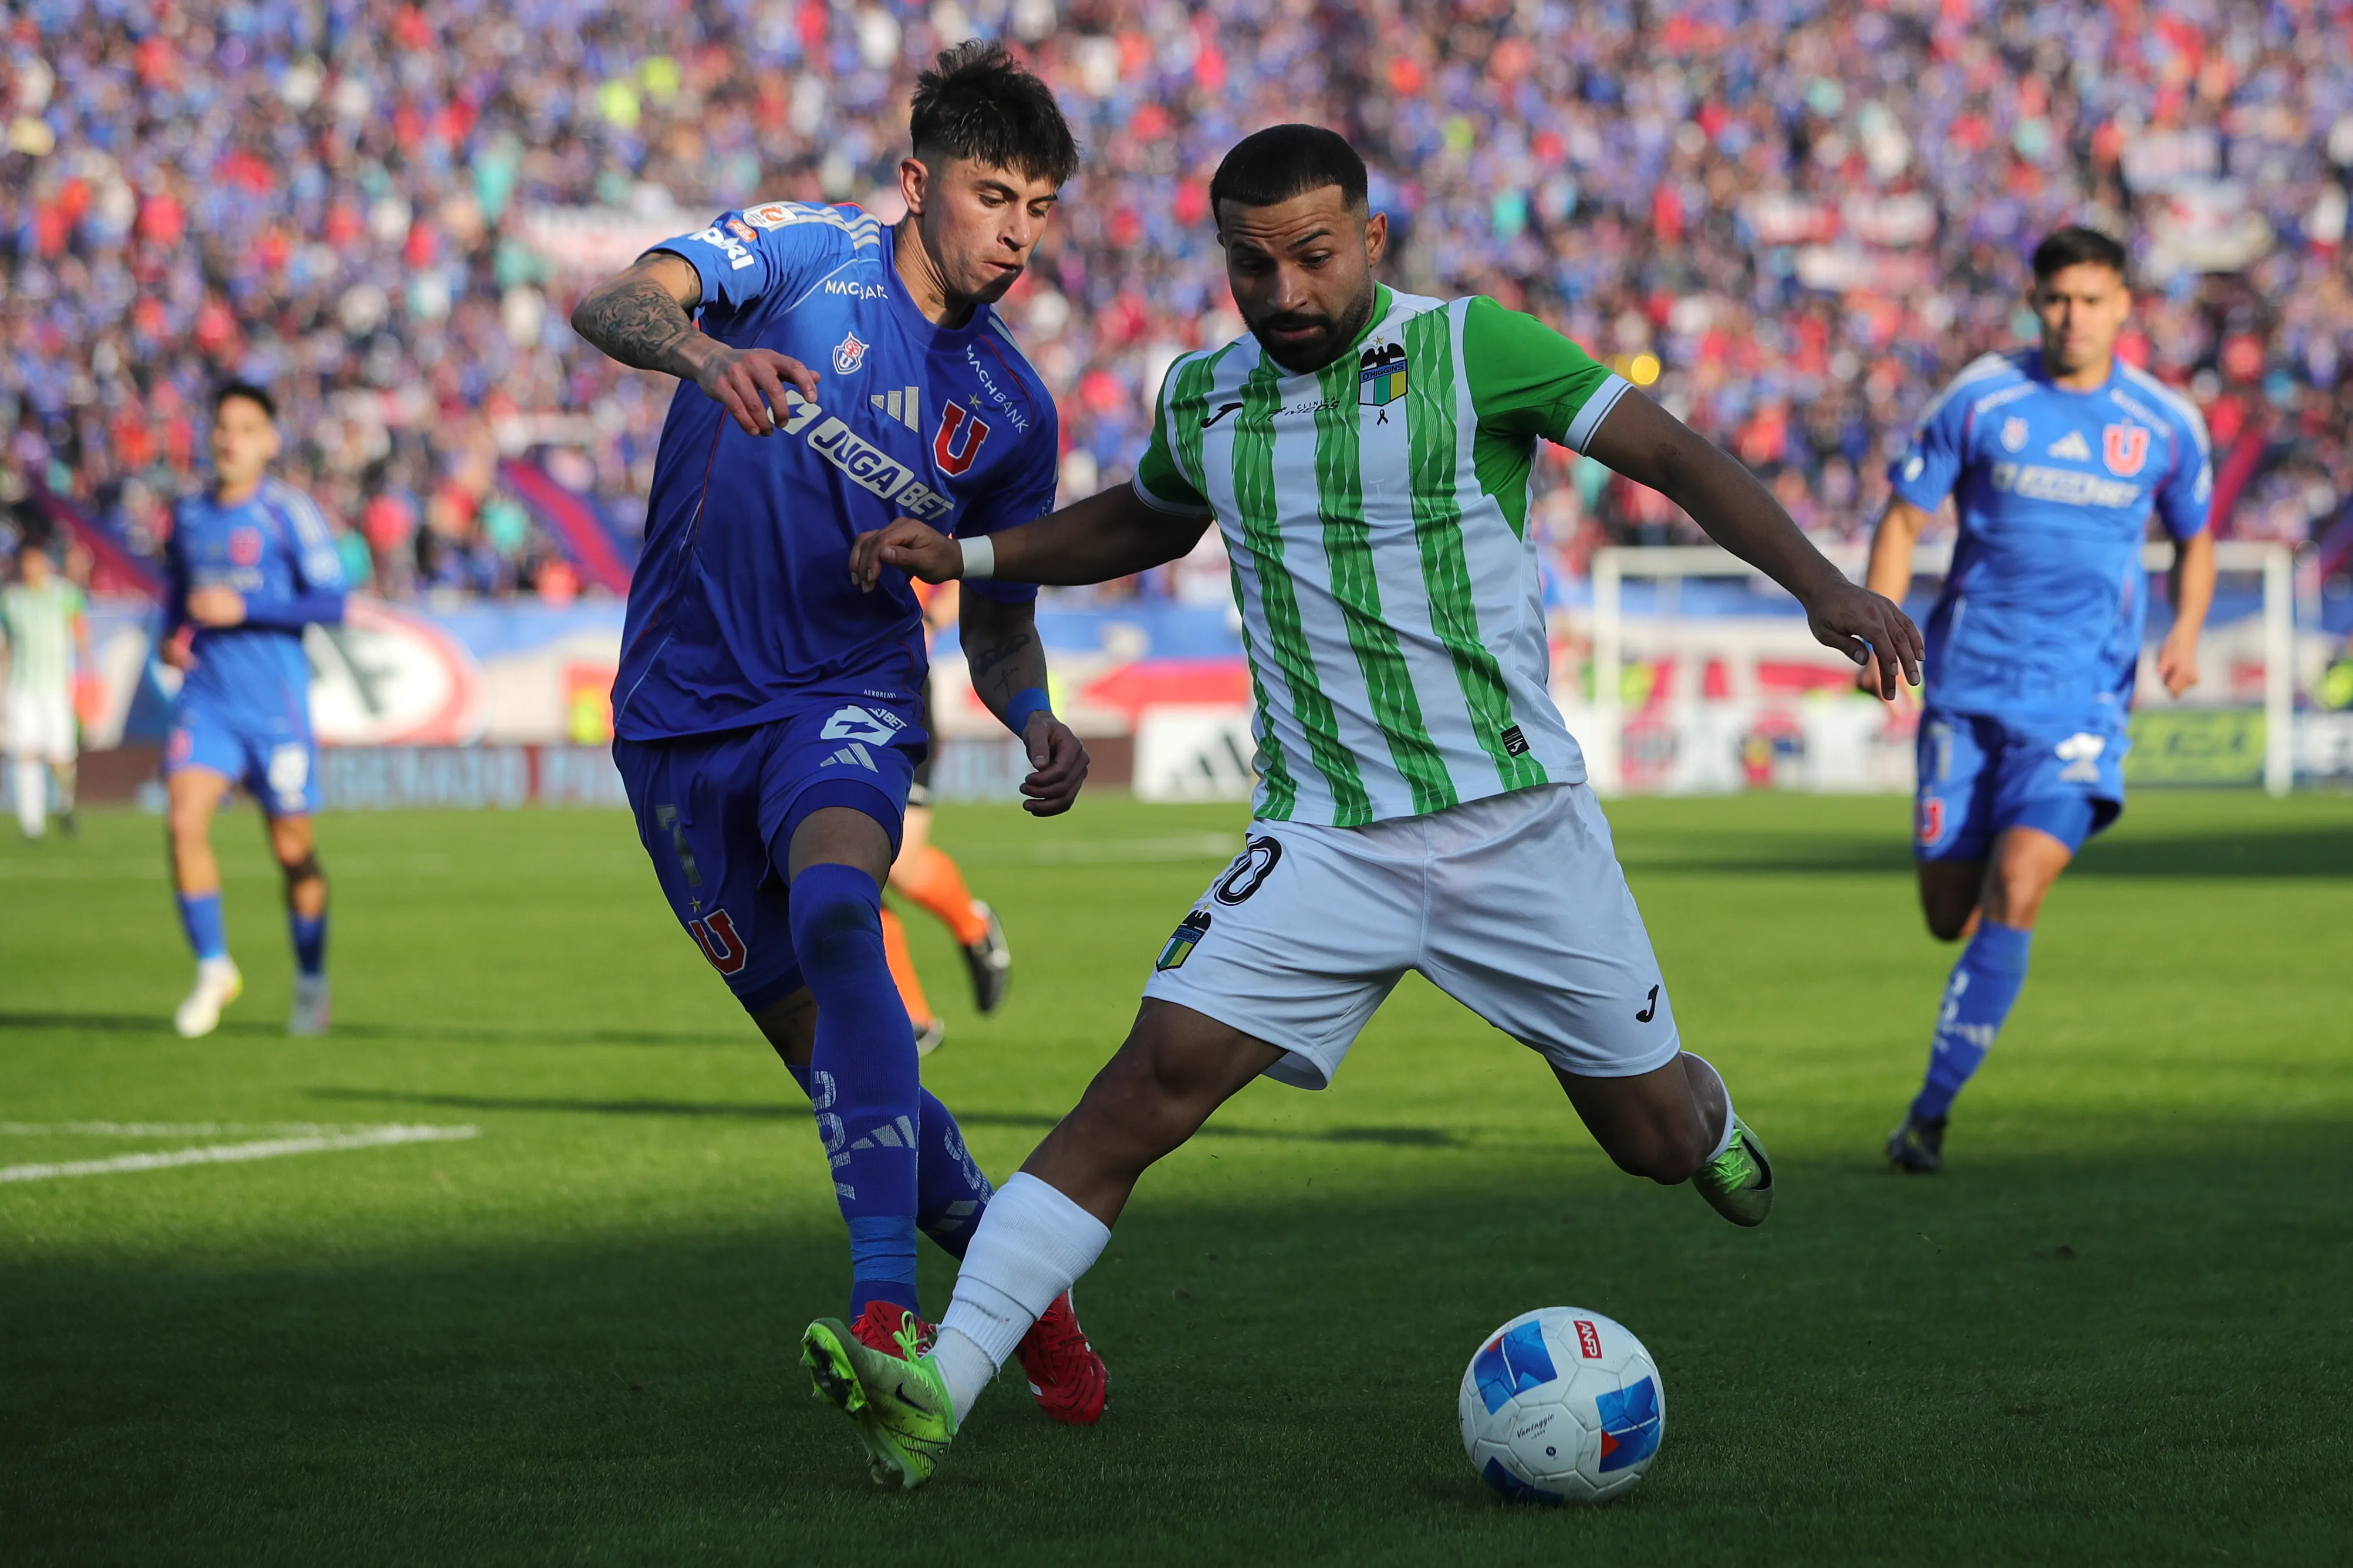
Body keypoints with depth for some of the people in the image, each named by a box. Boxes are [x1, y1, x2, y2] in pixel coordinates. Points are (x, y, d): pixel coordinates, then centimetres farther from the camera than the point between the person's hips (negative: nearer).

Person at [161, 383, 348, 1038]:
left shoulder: (289, 513, -6)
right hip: (204, 697, 4)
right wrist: (171, 638, 5)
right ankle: (213, 968, -1)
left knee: (294, 850, 4)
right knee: (184, 820, -16)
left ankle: (311, 983, 23)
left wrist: (243, 609, -17)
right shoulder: (189, 516, 10)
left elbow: (331, 602, -11)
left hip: (276, 705, -4)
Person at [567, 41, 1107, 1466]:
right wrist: (706, 349, -46)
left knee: (835, 906, -32)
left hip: (850, 697, 0)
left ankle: (889, 1303, -40)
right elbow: (614, 304, -23)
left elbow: (1000, 617, 15)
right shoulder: (803, 254, -5)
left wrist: (1038, 721, -7)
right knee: (820, 1039, 3)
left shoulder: (1010, 408, 5)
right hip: (684, 708, 0)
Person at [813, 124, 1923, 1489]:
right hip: (1324, 845, 2)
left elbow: (1676, 458, -8)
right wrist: (971, 556, 19)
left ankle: (1707, 1111, 49)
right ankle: (942, 1387, -24)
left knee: (1658, 1139, 9)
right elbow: (1146, 522, 30)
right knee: (1152, 1082, -18)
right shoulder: (1203, 398, 7)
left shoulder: (1465, 350, -7)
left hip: (1517, 816, -2)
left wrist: (1822, 585, -20)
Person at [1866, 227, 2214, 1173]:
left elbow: (2194, 537, 18)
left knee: (2015, 891, -19)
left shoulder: (2166, 424, 2)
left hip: (2082, 701, -1)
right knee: (1950, 915, 2)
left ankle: (1933, 1109, -11)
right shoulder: (1978, 400, -2)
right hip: (1968, 688, 1)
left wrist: (2187, 630, -1)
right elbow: (1903, 521, 4)